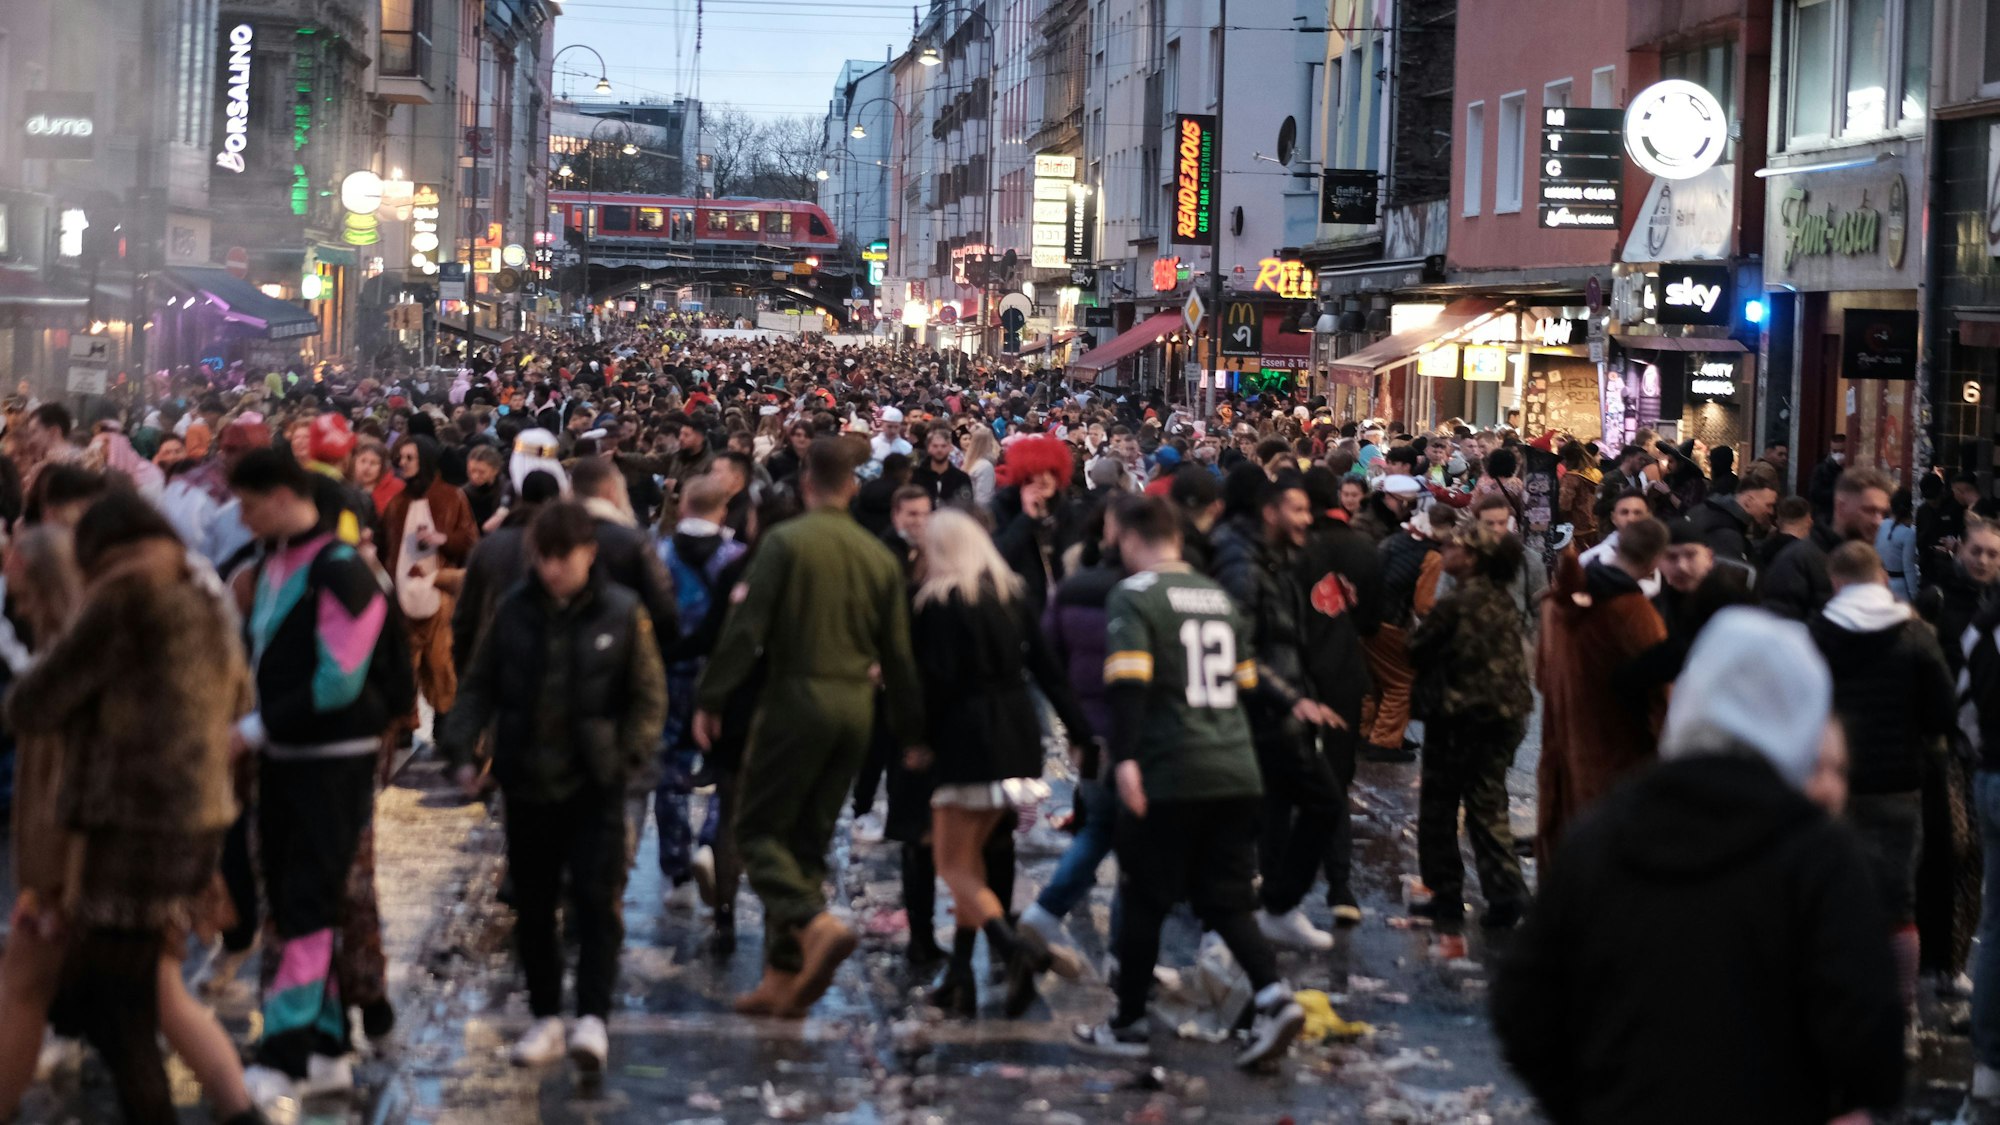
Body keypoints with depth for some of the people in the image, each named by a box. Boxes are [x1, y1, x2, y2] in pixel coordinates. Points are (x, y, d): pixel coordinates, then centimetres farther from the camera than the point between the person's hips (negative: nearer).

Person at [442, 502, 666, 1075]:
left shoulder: (622, 612, -6)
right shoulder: (514, 610, 0)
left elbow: (649, 697, -1)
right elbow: (480, 685, 7)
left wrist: (629, 758, -12)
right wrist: (460, 748, -5)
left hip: (595, 786, -3)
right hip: (526, 783, 3)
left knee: (595, 900, -8)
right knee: (533, 907, 11)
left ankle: (592, 1018, -6)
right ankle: (546, 1018, 22)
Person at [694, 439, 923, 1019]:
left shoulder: (785, 542, -7)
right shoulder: (879, 556, 9)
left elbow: (745, 628, -13)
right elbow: (898, 654, 12)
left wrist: (709, 700, -7)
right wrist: (911, 731, 19)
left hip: (795, 699, -5)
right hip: (856, 706, 5)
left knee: (758, 828, 2)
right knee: (809, 837, 12)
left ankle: (816, 923, -21)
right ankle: (785, 975, 12)